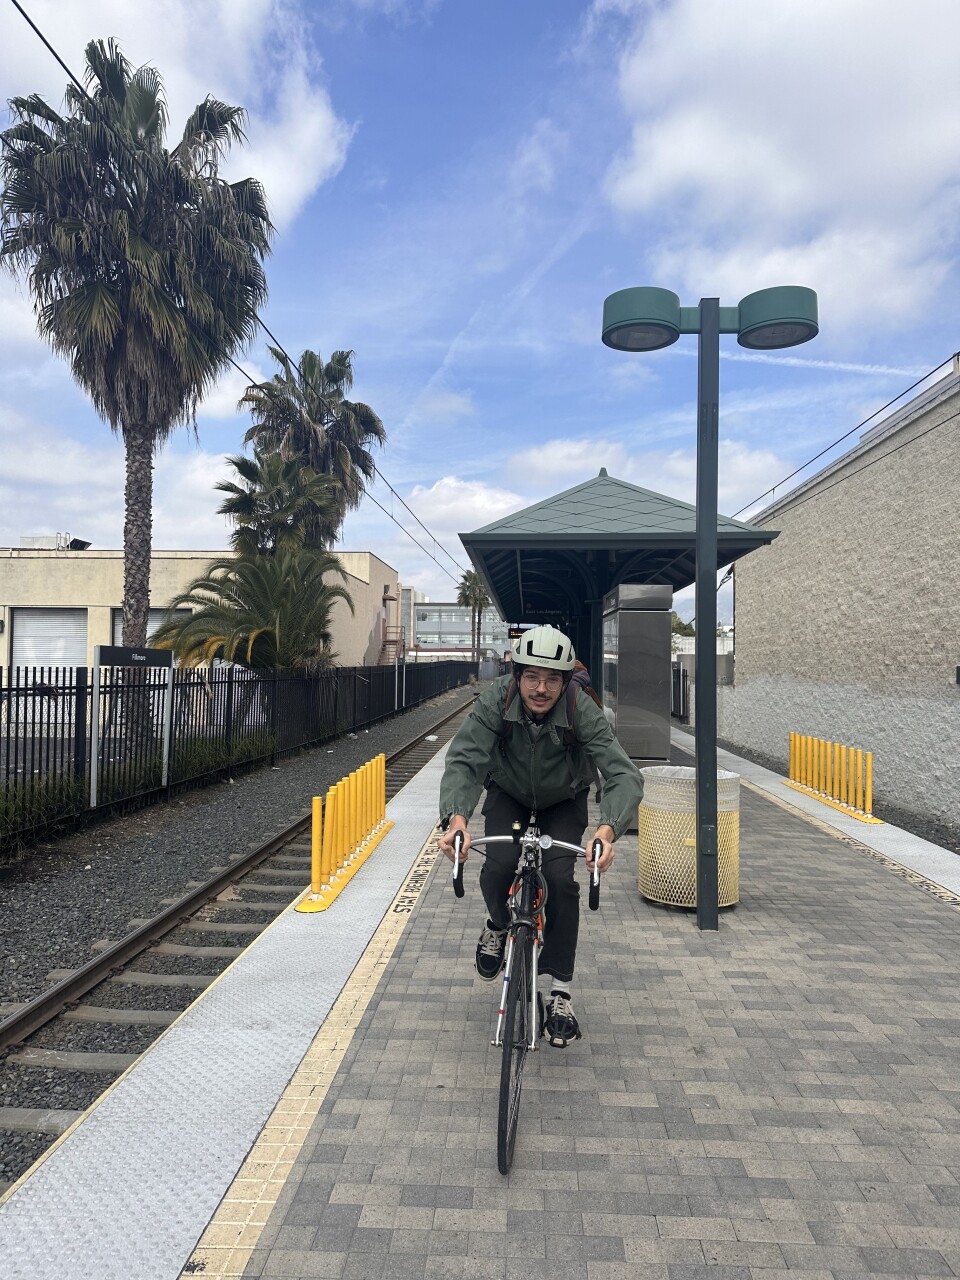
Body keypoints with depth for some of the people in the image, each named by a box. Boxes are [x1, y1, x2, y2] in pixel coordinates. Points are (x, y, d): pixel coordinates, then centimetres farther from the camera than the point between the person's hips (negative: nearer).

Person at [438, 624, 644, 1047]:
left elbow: (624, 774, -40)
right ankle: (499, 925, 14)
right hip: (507, 794, 1)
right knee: (498, 869, -23)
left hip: (564, 801, -1)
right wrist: (456, 817, -56)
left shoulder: (583, 711, -32)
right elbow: (463, 761, -37)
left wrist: (608, 828, -60)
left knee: (560, 878, -20)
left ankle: (556, 990, -2)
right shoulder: (496, 701, -30)